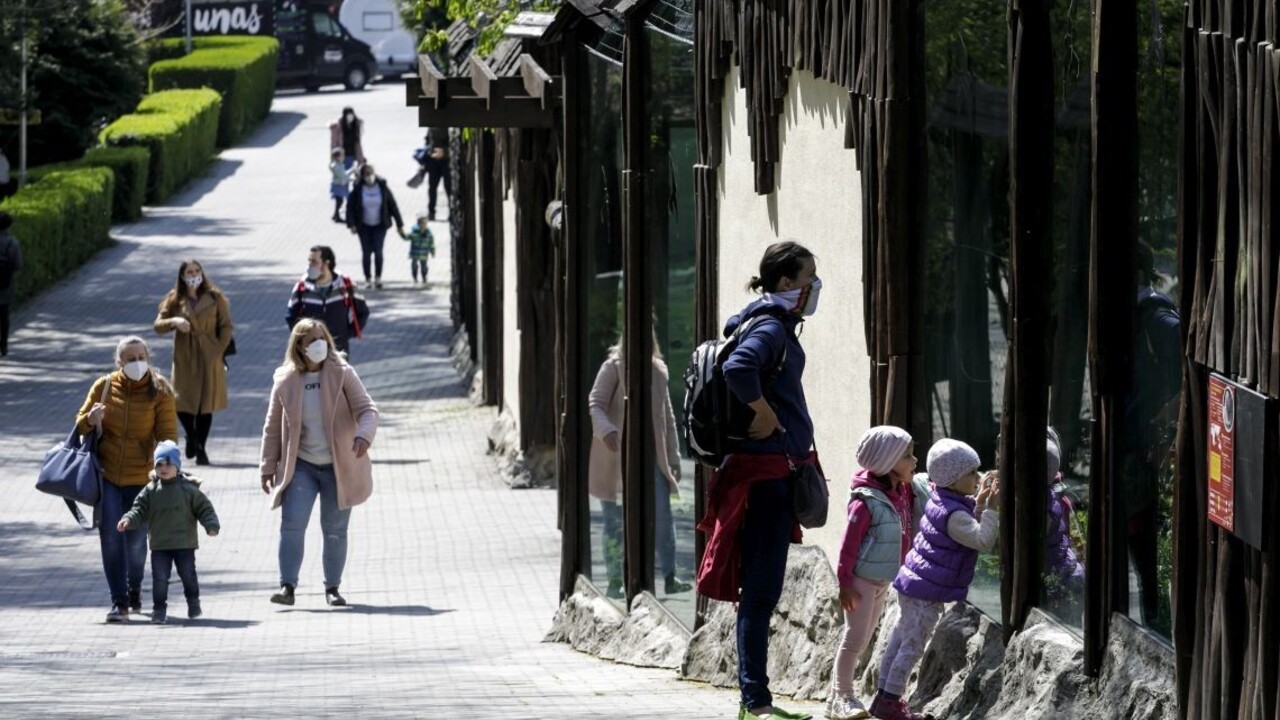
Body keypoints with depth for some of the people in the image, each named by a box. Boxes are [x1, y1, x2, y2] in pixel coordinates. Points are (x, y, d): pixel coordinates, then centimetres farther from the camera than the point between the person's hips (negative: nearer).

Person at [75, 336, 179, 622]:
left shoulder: (159, 392, -4)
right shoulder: (104, 387, 1)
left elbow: (168, 435, -7)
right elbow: (81, 424, 9)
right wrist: (90, 420, -15)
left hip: (140, 477, -1)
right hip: (106, 474, 1)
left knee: (136, 539, 8)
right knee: (111, 538, -7)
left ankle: (135, 587, 36)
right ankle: (119, 602, -3)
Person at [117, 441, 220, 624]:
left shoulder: (188, 489, -3)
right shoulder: (150, 490, 2)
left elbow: (204, 508, 0)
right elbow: (140, 510, 0)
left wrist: (211, 525, -15)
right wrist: (128, 520, -18)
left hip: (185, 543, -1)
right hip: (159, 545, 1)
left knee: (188, 574, 9)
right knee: (159, 577, -3)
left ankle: (193, 603, 30)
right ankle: (159, 609, 4)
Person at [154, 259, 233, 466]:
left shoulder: (214, 298, 2)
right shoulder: (175, 300, 5)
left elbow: (226, 327, 3)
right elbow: (158, 325, 3)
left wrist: (218, 351, -7)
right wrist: (174, 321, -17)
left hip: (208, 357, 0)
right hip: (184, 358, 0)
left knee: (206, 404, 0)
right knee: (182, 403, -7)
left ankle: (201, 448, 11)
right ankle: (191, 436, 23)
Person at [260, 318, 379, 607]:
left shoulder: (342, 374, -5)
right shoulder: (285, 381, 0)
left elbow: (367, 409, -8)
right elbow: (273, 428, 8)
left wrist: (363, 434, -29)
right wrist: (268, 467, 6)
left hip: (338, 467, -1)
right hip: (300, 467, 1)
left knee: (335, 530, 6)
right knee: (292, 525, -13)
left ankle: (332, 588, 18)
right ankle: (287, 586, -11)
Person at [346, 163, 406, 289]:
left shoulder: (382, 187, -6)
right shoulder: (357, 189, -9)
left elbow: (393, 206, -1)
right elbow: (350, 207, -5)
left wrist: (399, 224, 1)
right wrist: (352, 224, -16)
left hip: (380, 225, 0)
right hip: (364, 226, 0)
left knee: (378, 251, -10)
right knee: (366, 252, 2)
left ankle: (378, 278, 5)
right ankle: (367, 279, 16)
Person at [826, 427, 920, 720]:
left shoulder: (903, 493, 3)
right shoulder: (866, 500, -21)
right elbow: (849, 543, -19)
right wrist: (845, 582, -18)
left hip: (883, 580, 9)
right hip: (862, 579, -9)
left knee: (862, 640, 14)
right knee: (854, 637, -4)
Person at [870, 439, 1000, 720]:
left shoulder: (940, 502, 7)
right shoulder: (954, 515, -23)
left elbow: (969, 528, 17)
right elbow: (983, 540, -30)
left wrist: (980, 503, 4)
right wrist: (992, 509, -30)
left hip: (913, 583, 10)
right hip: (928, 591, -10)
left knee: (900, 641, 16)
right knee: (912, 646, -2)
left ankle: (885, 696, 24)